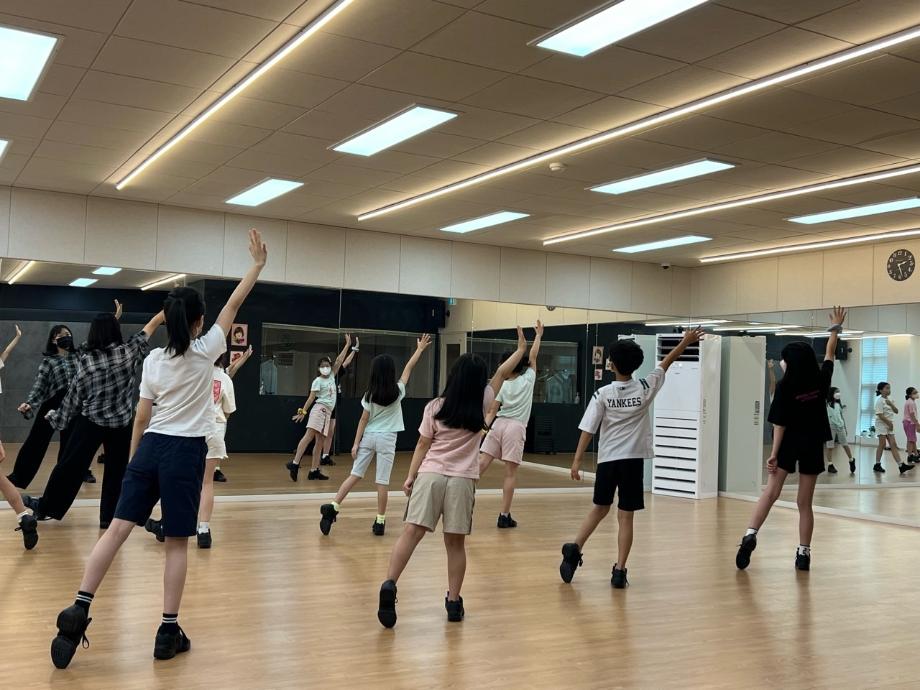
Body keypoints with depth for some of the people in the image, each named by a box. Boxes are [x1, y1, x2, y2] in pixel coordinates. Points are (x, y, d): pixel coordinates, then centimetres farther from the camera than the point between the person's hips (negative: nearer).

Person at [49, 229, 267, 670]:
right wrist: (258, 265, 11)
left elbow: (141, 418, 7)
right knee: (177, 543, 2)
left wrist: (132, 458, 16)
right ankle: (168, 631, 7)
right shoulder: (205, 351, -5)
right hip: (185, 452, -4)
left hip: (150, 448, 4)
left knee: (118, 528, 4)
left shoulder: (153, 359, 5)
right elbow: (233, 305, 1)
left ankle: (79, 609, -4)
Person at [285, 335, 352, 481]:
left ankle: (314, 471, 5)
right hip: (319, 409, -7)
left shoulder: (332, 377, 16)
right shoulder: (318, 381, -2)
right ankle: (295, 463, -28)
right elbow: (311, 398, -7)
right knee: (309, 435, -19)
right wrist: (303, 411, -14)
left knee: (320, 442, 5)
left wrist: (348, 345, 13)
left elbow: (339, 361, 14)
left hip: (328, 412, 7)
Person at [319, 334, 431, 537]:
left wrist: (356, 443, 2)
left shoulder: (370, 394, -2)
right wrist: (420, 349, 17)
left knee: (355, 475, 6)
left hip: (368, 437, 2)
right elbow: (409, 368, 7)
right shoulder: (397, 391, -5)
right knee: (382, 481, 1)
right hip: (386, 439, -2)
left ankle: (333, 507, -6)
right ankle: (380, 522, 5)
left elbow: (364, 419, -1)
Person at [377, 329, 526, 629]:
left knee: (412, 532, -7)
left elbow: (422, 445, 4)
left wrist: (410, 477, 9)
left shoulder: (435, 407, 4)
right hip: (462, 480, 0)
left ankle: (389, 585, -22)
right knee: (455, 542, 8)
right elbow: (502, 374, 18)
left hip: (430, 474, 0)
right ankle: (454, 601, 13)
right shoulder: (481, 404, 5)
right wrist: (521, 349, 30)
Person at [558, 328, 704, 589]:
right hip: (633, 459, 0)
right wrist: (686, 342, 25)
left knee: (600, 509, 20)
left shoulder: (602, 394, -8)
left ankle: (575, 548, 6)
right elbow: (666, 363, 11)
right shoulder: (645, 388, -4)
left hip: (607, 459, 0)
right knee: (625, 517, 4)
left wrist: (577, 461, -6)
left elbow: (588, 430, -9)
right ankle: (619, 571, 1)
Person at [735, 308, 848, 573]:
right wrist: (836, 327, 30)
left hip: (789, 444, -3)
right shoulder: (820, 380, -1)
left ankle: (750, 535, -19)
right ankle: (804, 553, 9)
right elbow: (829, 354, 18)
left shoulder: (785, 385, -11)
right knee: (805, 503, 7)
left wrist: (774, 453, -12)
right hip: (812, 445, 3)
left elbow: (780, 424, -13)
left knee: (770, 493, -2)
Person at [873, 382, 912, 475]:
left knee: (893, 445, 2)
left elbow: (896, 411, 9)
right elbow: (880, 415, -17)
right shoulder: (880, 400, -11)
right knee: (882, 444, -5)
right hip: (882, 424, -8)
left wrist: (891, 404, -8)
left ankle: (901, 466, -4)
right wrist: (889, 423, -14)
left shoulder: (889, 399, 14)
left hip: (890, 425, 8)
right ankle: (877, 465, 3)